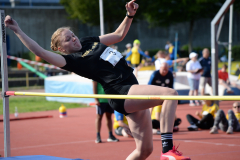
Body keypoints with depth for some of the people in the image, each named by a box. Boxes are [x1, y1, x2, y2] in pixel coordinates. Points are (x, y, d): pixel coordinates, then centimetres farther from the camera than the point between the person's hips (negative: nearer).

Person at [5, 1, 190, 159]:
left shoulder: (90, 41, 17)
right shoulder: (72, 60, -7)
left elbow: (119, 34, 29)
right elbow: (41, 52, -16)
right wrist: (17, 30, -16)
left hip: (133, 92, 8)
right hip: (122, 94, -8)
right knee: (171, 94, -26)